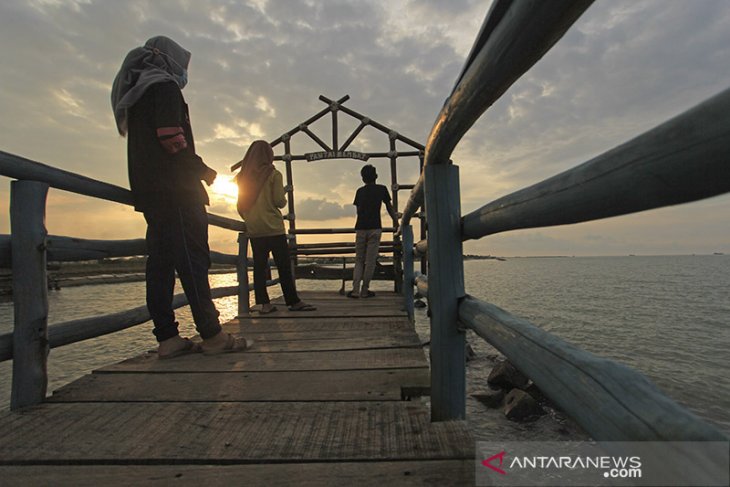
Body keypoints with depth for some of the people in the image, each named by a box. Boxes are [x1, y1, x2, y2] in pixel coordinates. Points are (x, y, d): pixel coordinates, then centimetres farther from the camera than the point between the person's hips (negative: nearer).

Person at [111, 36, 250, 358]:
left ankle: (167, 338, 6)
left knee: (160, 262, 4)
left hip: (149, 191, 9)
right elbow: (170, 135, -16)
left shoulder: (135, 94, 27)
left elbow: (143, 143, 24)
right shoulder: (164, 86, -1)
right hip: (174, 189, -9)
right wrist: (201, 169, -5)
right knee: (192, 259, -11)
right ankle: (212, 335, -10)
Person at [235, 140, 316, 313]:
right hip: (273, 228, -5)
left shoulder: (242, 176, 9)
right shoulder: (273, 174, -5)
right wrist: (284, 197, 11)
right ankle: (293, 301, 2)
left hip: (254, 230, 5)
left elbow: (240, 206, 12)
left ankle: (265, 304, 6)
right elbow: (279, 201, -10)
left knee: (259, 266, 7)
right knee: (284, 266, -1)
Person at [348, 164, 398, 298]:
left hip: (360, 228, 3)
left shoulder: (360, 191, 12)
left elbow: (358, 210, 16)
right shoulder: (382, 189, 5)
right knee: (370, 260, 1)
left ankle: (355, 290, 0)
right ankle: (365, 290, 4)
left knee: (359, 260, 9)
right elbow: (389, 208, 11)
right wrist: (397, 222, 23)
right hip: (374, 228, -3)